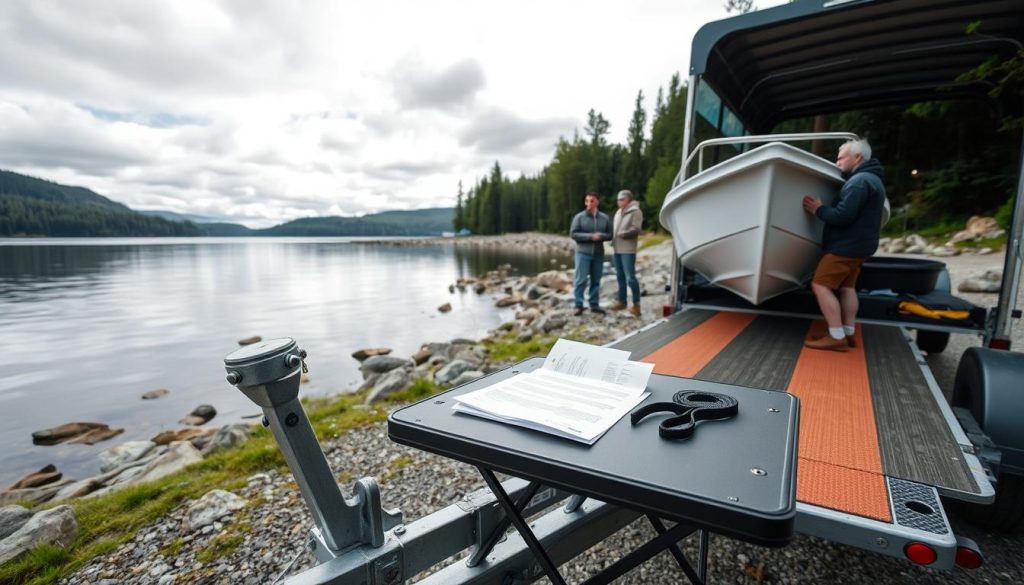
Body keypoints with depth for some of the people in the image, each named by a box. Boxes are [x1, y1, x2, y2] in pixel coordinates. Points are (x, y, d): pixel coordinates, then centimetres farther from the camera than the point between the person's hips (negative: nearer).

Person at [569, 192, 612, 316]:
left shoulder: (604, 218, 6)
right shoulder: (579, 217, -2)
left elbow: (610, 234, 8)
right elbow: (573, 234, -8)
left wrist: (601, 236, -14)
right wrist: (590, 236, -16)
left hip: (598, 254, 3)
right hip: (583, 253, -3)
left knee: (596, 280, 8)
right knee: (581, 280, -5)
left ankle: (594, 304, 17)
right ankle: (578, 305, 3)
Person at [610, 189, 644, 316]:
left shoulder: (635, 211, -6)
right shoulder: (618, 212, 19)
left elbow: (636, 230, -16)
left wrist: (623, 234, -17)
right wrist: (613, 240, 7)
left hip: (628, 250, -8)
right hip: (617, 249, 8)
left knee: (630, 278, -8)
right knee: (620, 277, 14)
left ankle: (636, 304, 2)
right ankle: (622, 301, 23)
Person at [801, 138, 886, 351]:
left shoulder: (859, 181, -17)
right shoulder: (871, 179, 19)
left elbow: (843, 215, -24)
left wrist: (819, 210, -10)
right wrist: (824, 209, 14)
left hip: (847, 245, -11)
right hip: (857, 245, 11)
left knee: (821, 285, -10)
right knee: (846, 287, 14)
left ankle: (837, 337, -11)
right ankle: (848, 334, 17)